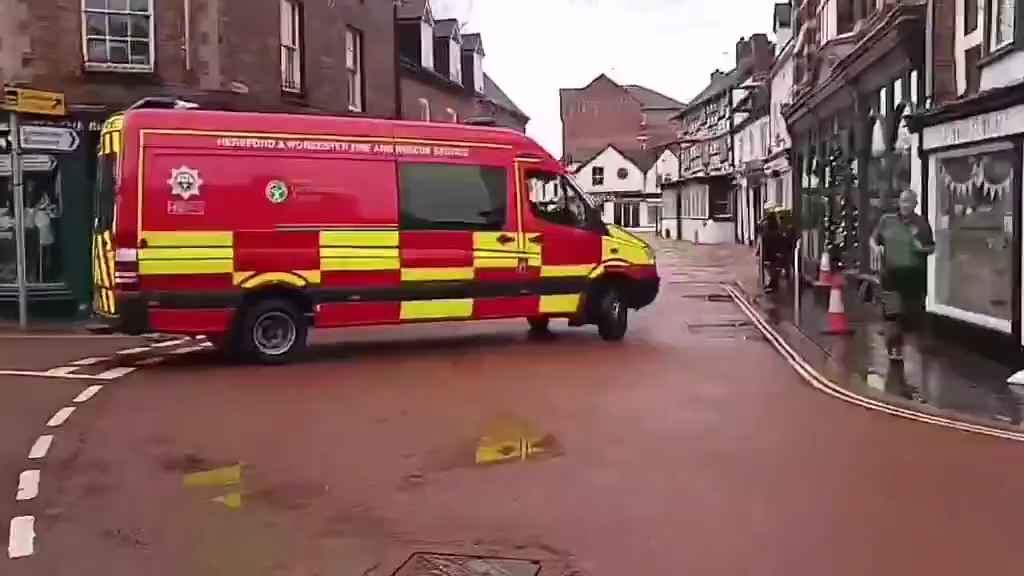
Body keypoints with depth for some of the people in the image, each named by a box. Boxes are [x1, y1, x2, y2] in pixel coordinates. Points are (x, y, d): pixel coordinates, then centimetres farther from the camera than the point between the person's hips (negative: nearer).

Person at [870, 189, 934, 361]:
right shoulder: (887, 220, 4)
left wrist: (922, 248, -14)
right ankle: (893, 347, 2)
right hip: (891, 273, -1)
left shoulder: (921, 223, 3)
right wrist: (876, 248, -8)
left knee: (911, 313, 8)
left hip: (914, 274, 1)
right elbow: (873, 239, 14)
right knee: (892, 312, -8)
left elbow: (932, 248, 8)